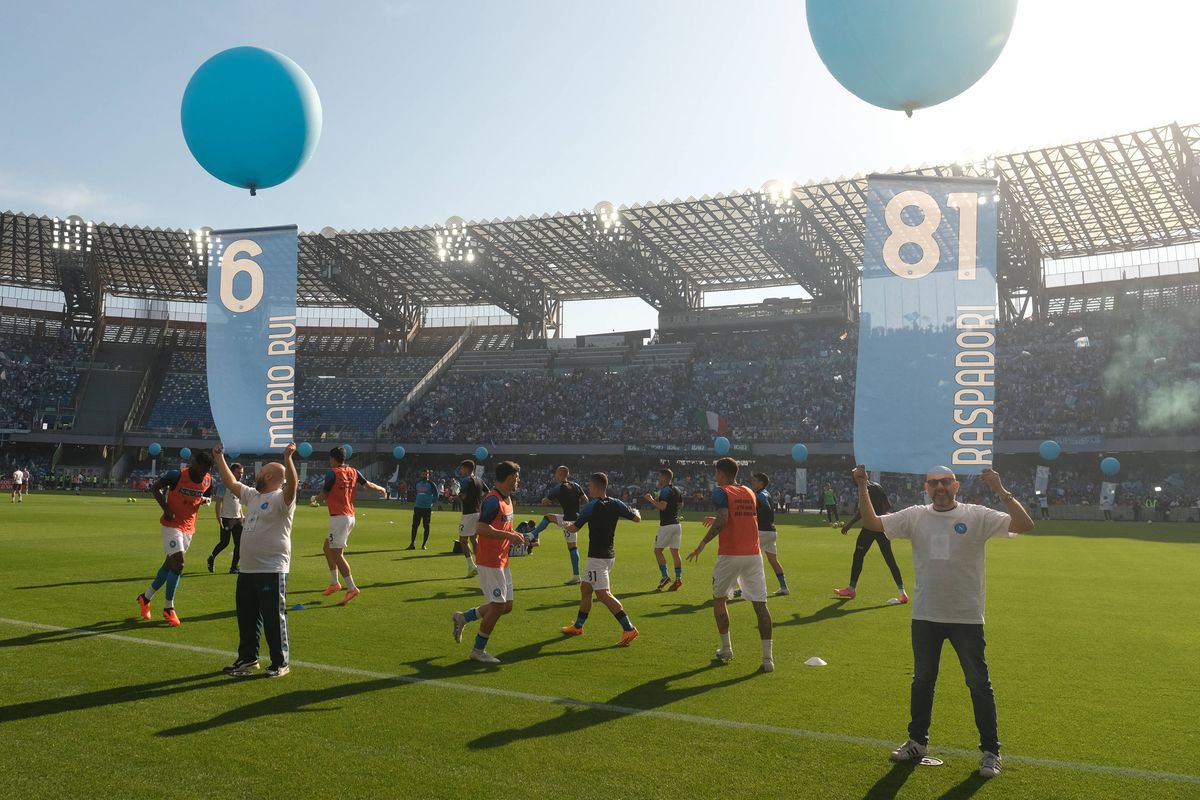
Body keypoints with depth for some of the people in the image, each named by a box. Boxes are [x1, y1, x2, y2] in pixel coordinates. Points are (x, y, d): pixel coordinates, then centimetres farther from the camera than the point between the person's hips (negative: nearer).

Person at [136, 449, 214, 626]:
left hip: (189, 526, 6)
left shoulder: (208, 481, -3)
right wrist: (166, 509, -16)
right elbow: (156, 487, -6)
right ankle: (168, 608, -2)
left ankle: (145, 597, 31)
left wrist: (205, 500, -9)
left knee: (170, 563, 13)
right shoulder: (177, 475, -19)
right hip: (172, 524, -6)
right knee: (178, 563, -15)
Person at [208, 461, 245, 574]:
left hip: (237, 518, 7)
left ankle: (234, 567, 7)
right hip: (226, 518, -7)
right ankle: (211, 558, 19)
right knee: (225, 542, -7)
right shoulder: (225, 485, -8)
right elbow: (218, 502, -11)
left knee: (239, 543, 1)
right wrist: (219, 517, -19)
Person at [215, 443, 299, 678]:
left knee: (273, 618, -1)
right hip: (247, 570, 9)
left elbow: (292, 485, -32)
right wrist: (219, 458, 26)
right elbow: (231, 483, 25)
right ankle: (248, 659, 29)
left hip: (272, 571, -9)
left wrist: (287, 458, -44)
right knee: (246, 617, 17)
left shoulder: (282, 498, -12)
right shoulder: (253, 496, 15)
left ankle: (280, 663, 9)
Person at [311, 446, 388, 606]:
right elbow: (368, 484, 13)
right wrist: (381, 489, 33)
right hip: (350, 516, 9)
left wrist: (313, 501, 16)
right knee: (327, 548, 21)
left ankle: (352, 588, -14)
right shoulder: (353, 472, 8)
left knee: (337, 553, -8)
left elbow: (323, 496, -6)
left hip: (339, 517, -8)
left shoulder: (332, 473, -10)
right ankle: (334, 583, 23)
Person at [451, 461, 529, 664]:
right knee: (497, 606, -6)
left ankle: (463, 617, 25)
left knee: (506, 605, 11)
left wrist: (518, 536, 10)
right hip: (489, 562, -10)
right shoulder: (493, 500, -18)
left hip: (502, 561, 10)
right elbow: (481, 528, -27)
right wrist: (510, 536, -26)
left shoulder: (507, 499, 14)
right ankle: (478, 650, 7)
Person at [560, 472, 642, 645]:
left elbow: (574, 528, -8)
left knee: (603, 594, -13)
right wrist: (635, 511, 30)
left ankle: (629, 629, -22)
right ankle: (578, 626, 30)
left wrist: (566, 525, 15)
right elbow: (637, 518, 7)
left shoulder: (592, 506, -15)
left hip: (597, 557, -8)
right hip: (609, 554, 9)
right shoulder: (615, 504, 1)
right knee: (585, 588, 19)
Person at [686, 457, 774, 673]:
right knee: (760, 604, 1)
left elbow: (723, 520, -19)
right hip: (753, 554, 4)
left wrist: (702, 544, -14)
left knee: (719, 599, 17)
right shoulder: (750, 493, 16)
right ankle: (768, 657, -5)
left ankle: (726, 649, 23)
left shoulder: (721, 492, -4)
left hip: (729, 555, -4)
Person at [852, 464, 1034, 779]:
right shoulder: (915, 516, 2)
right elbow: (872, 522, 0)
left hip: (967, 617, -3)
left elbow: (1025, 524, -16)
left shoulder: (977, 516, -7)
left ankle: (990, 750, 17)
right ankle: (917, 741, 31)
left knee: (979, 684, 5)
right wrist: (863, 487, -10)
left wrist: (1001, 491, -26)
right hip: (925, 616, 3)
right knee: (921, 680, 16)